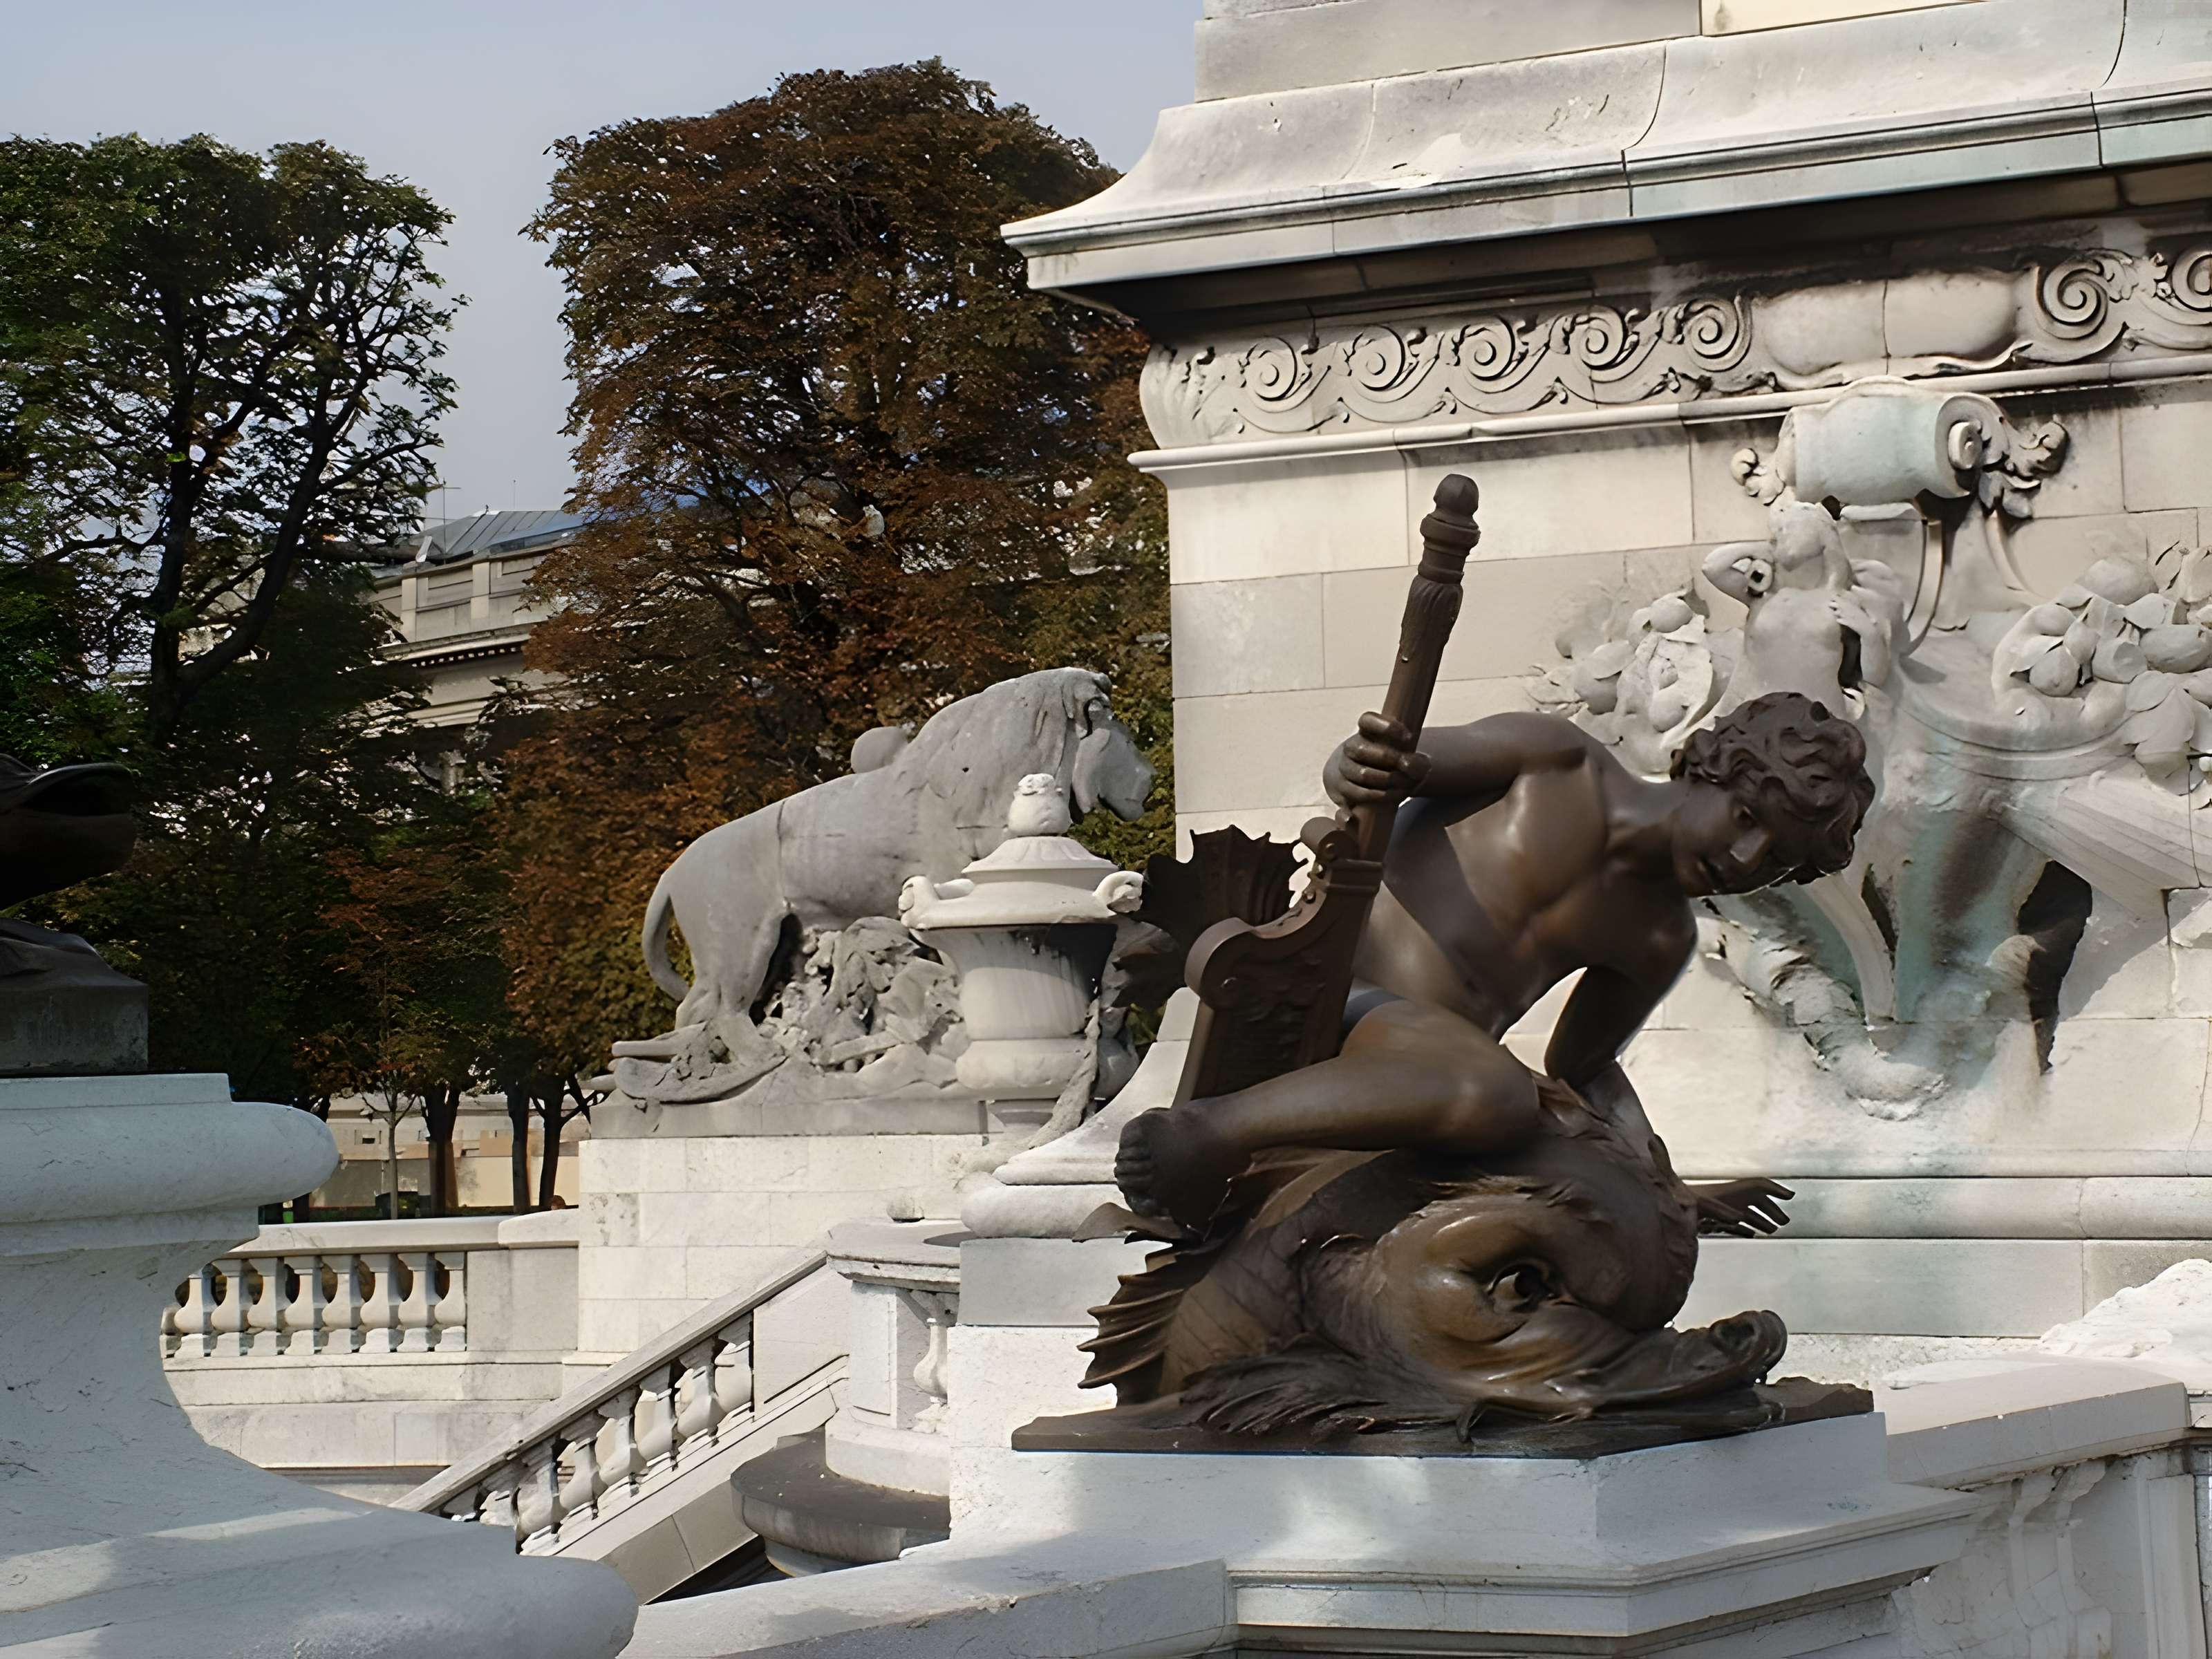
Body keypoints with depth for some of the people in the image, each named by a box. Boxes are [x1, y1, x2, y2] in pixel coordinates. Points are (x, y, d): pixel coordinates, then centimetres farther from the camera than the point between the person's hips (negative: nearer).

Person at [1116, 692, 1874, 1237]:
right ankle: (1205, 1133, -27)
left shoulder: (1660, 940, 15)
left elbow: (1582, 1068, 27)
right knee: (1491, 1095, -37)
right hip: (1326, 993, -7)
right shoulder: (1559, 763, -1)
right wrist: (1360, 773, -25)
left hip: (1429, 1069, 8)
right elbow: (1353, 769, 1)